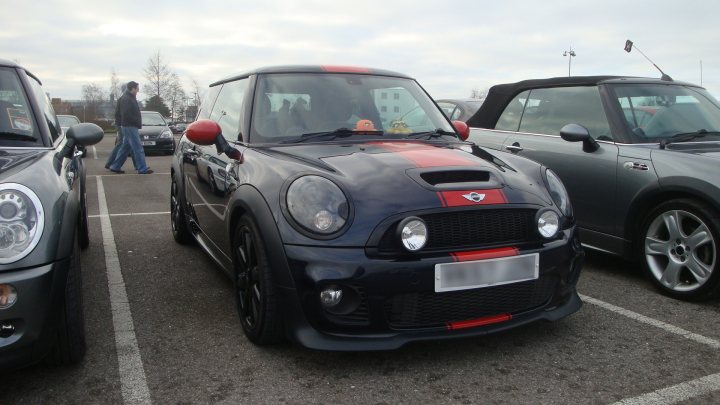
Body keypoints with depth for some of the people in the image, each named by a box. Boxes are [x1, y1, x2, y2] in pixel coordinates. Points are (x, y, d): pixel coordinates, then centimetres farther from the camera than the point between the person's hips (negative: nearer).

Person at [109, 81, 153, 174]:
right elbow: (127, 114, -23)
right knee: (138, 148, -8)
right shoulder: (126, 99, -15)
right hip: (130, 126, -10)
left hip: (130, 126, 10)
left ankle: (115, 167, 19)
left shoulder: (130, 98, 17)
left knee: (125, 147, 14)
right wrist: (137, 122, -17)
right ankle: (142, 169, -7)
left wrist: (138, 123, 11)